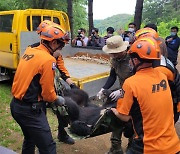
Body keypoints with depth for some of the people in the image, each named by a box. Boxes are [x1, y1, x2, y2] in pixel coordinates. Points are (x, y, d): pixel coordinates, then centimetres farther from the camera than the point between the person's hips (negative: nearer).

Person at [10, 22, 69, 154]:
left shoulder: (29, 51, 4)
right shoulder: (48, 60, -19)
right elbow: (47, 92, -15)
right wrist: (57, 100, 4)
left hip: (16, 105, 9)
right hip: (30, 110, -9)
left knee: (30, 139, 29)